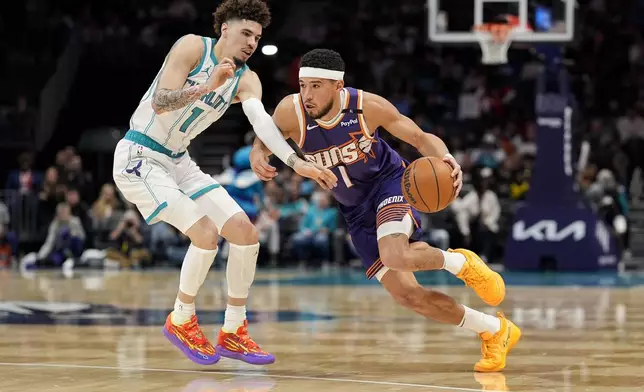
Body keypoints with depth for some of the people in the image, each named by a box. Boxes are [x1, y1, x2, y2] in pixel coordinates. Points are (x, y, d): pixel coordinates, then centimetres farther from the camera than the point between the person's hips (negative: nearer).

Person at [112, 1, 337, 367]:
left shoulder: (246, 79, 1)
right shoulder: (193, 48, -14)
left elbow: (261, 119, -18)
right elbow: (159, 103, -23)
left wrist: (295, 162, -35)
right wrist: (207, 87, -37)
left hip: (179, 161, 7)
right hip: (138, 157, -7)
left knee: (246, 233, 0)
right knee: (206, 234, -21)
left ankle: (233, 333, 11)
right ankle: (181, 321, 1)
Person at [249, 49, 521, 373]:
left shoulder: (368, 106, -22)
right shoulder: (292, 111, -20)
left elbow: (421, 138, -10)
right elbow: (264, 140, -1)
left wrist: (446, 159, -32)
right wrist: (258, 155, -25)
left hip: (388, 184, -4)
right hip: (356, 211, 4)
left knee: (395, 257, -35)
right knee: (407, 295, -4)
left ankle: (461, 262, -3)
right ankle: (494, 331, 13)